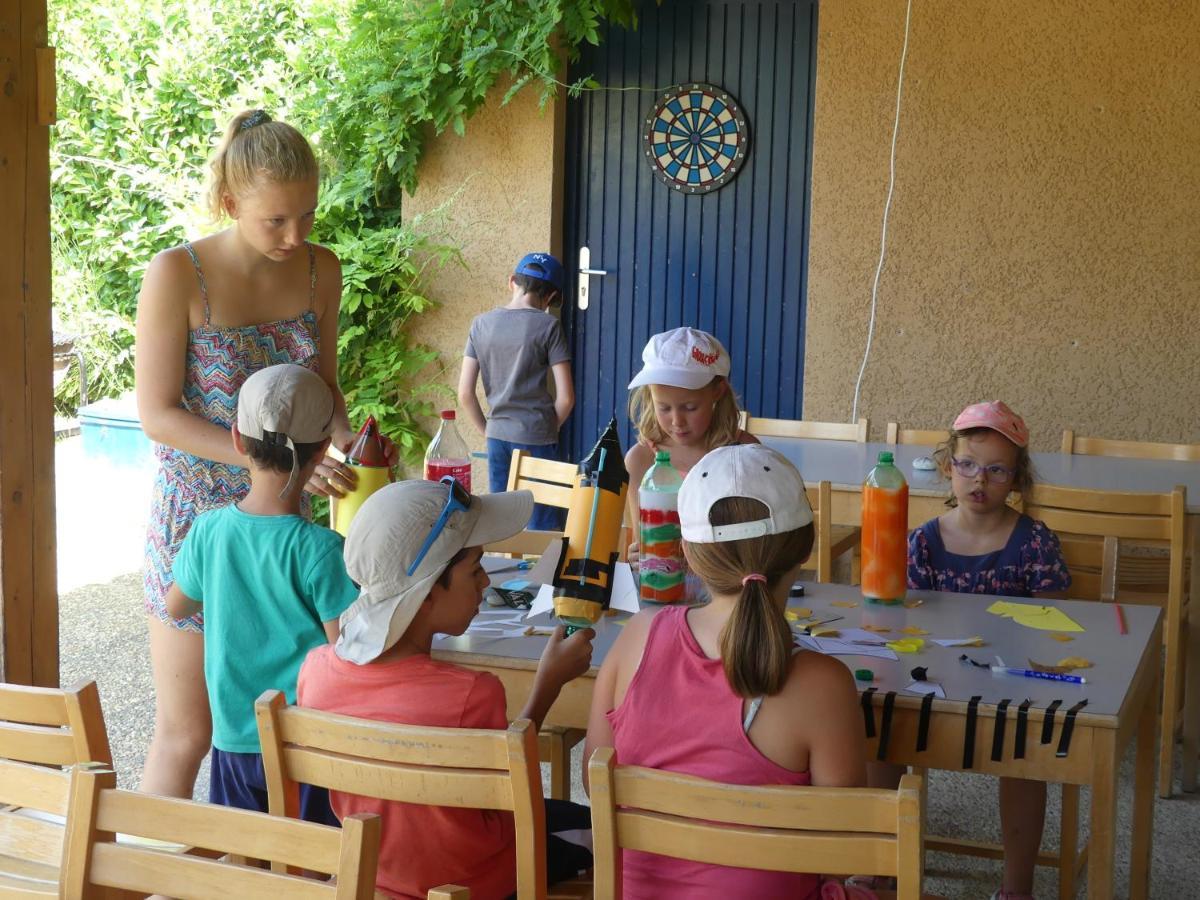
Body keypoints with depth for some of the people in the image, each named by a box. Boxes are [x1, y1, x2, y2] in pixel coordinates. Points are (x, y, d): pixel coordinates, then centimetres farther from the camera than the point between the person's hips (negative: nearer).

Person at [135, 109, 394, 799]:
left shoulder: (320, 270, 0)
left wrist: (346, 438, -9)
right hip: (198, 515, -4)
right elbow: (159, 414, -15)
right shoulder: (177, 275, -14)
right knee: (188, 733, 2)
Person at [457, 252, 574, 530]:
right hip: (536, 440, -4)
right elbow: (565, 397, -10)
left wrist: (488, 431, 13)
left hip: (498, 437, 4)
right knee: (543, 529, 2)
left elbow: (465, 394, 3)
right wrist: (549, 429, 7)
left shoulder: (482, 323, 4)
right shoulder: (548, 326, -7)